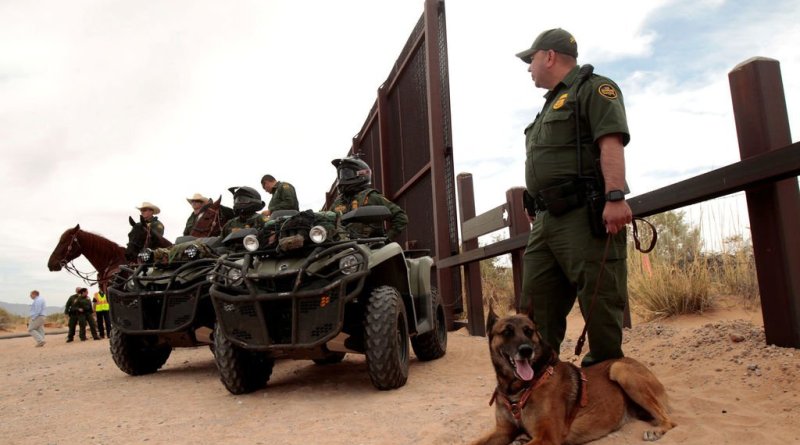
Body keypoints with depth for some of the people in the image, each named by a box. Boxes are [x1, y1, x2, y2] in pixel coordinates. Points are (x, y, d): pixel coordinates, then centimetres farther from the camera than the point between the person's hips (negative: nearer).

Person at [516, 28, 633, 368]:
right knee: (537, 308, 9)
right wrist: (536, 208, 25)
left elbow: (611, 143, -15)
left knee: (600, 304, -5)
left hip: (587, 217, -9)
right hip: (546, 221, 9)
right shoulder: (553, 103, 28)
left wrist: (615, 196, -27)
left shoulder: (594, 89, 1)